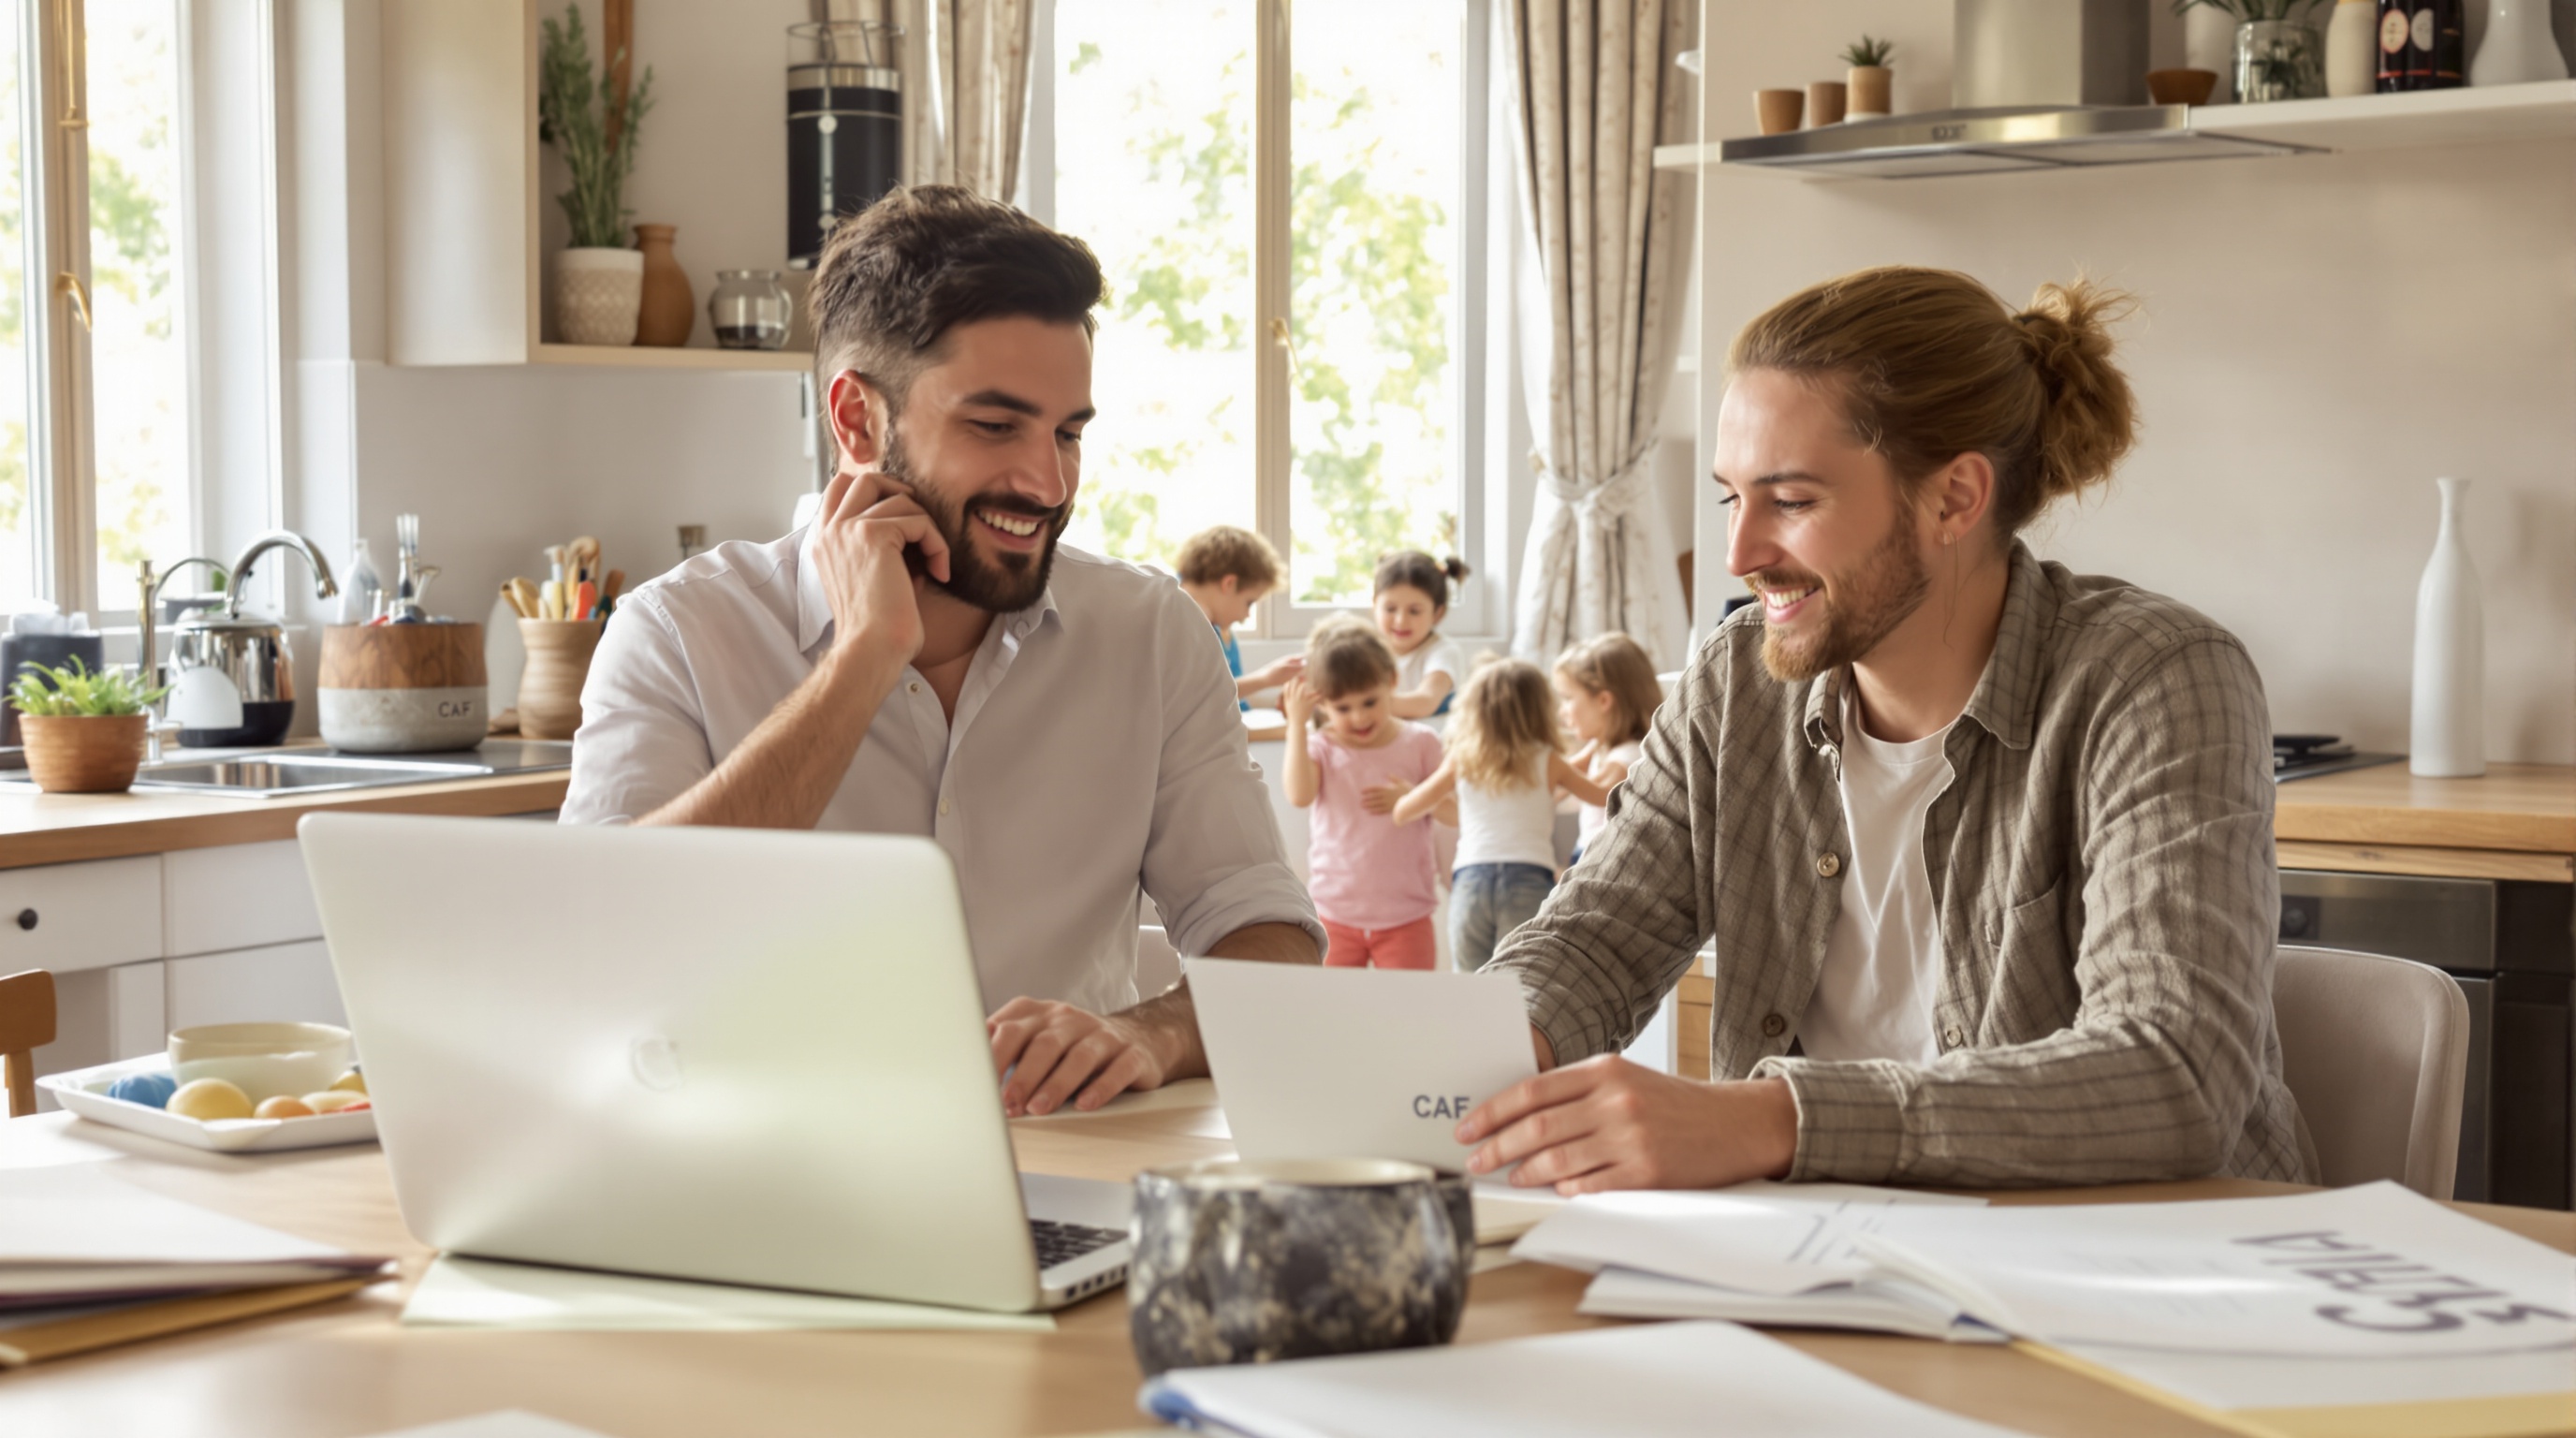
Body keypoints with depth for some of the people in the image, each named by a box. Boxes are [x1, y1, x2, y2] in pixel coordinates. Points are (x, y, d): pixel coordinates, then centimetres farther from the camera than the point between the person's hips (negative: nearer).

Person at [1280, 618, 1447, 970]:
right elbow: (1299, 795, -23)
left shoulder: (1420, 744, 0)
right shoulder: (1320, 748, -3)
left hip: (1405, 916, 0)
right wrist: (1297, 724, -23)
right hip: (1335, 913, 0)